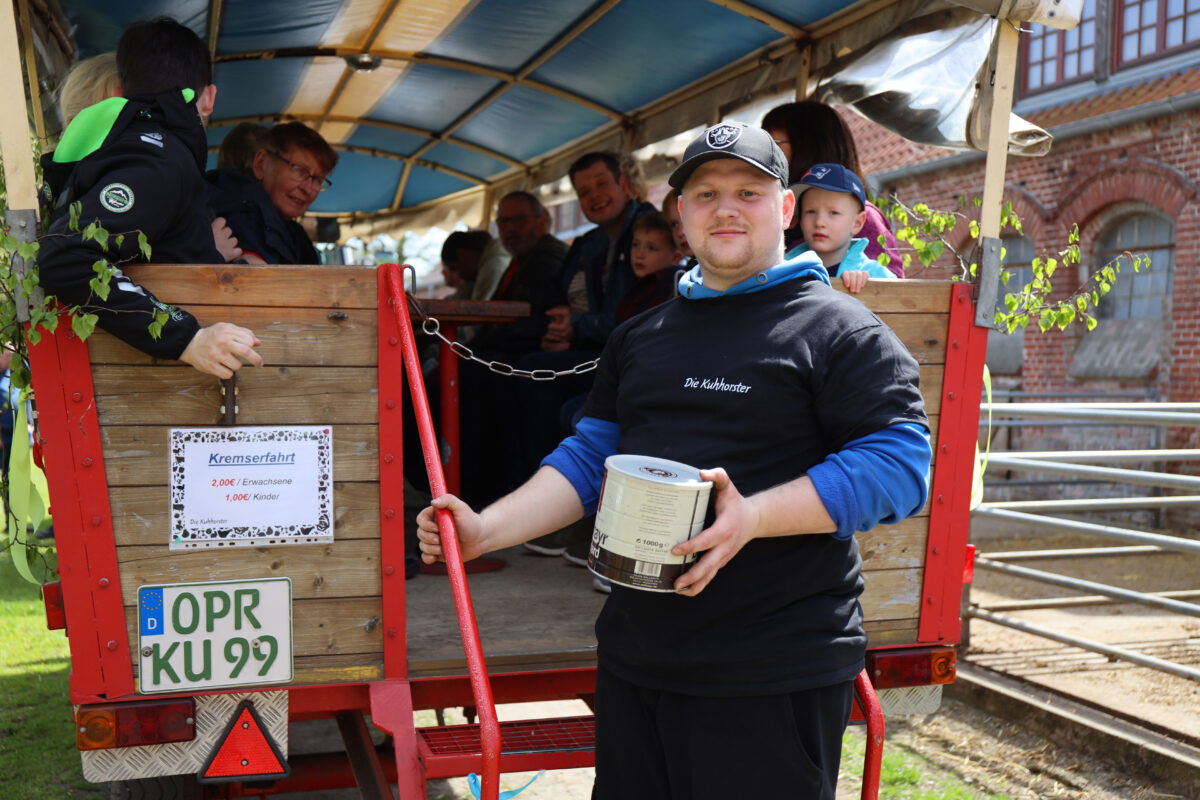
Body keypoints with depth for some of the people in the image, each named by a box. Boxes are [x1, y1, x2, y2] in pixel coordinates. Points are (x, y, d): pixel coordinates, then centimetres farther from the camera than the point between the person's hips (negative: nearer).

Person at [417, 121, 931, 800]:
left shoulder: (839, 329, -5)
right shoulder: (640, 336, 16)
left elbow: (901, 460, -14)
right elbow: (591, 457, 15)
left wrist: (754, 516, -26)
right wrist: (486, 530, 0)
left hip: (773, 675, -6)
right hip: (634, 660, 6)